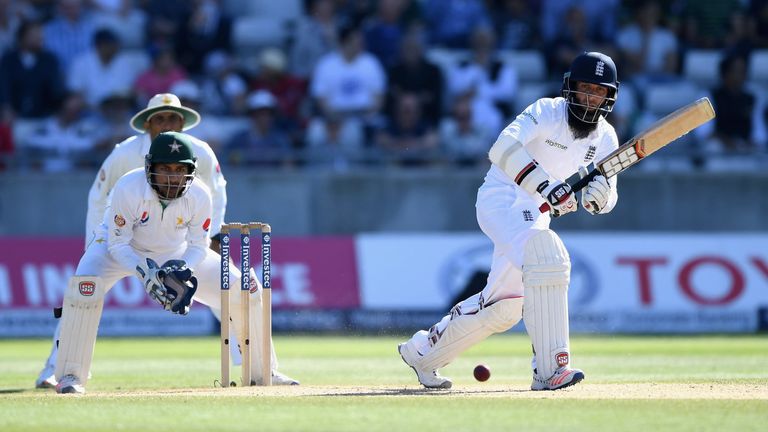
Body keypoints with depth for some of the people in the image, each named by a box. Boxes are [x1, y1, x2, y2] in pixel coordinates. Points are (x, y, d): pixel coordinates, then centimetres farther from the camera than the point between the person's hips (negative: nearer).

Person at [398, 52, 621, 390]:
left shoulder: (605, 138, 2)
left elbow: (602, 205, -1)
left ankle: (421, 351, 33)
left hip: (535, 215, 8)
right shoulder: (547, 112, -17)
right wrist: (546, 185, -46)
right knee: (546, 256, -33)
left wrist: (600, 193, -27)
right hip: (502, 200, -8)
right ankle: (550, 369, -35)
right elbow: (504, 147, -34)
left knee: (504, 306, 13)